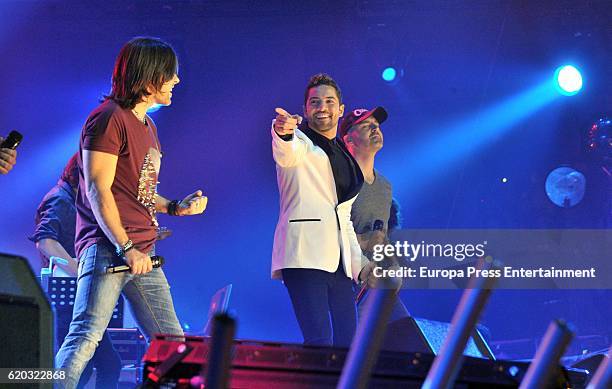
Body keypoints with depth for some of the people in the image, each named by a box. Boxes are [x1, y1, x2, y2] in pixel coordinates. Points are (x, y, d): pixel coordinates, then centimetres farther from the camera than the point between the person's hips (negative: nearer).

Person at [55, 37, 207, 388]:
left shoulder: (148, 126, 22)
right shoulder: (110, 118, -7)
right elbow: (98, 190, -13)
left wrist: (176, 208, 12)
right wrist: (126, 248, -18)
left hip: (142, 254, 10)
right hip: (108, 247, -9)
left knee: (173, 343, 8)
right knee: (86, 336, -17)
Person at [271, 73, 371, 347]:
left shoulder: (345, 156, 26)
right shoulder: (300, 141, 6)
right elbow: (287, 154, -21)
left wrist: (359, 263, 20)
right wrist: (283, 132, -44)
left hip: (339, 261, 7)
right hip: (305, 256, -7)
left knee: (348, 342, 1)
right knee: (319, 342, -18)